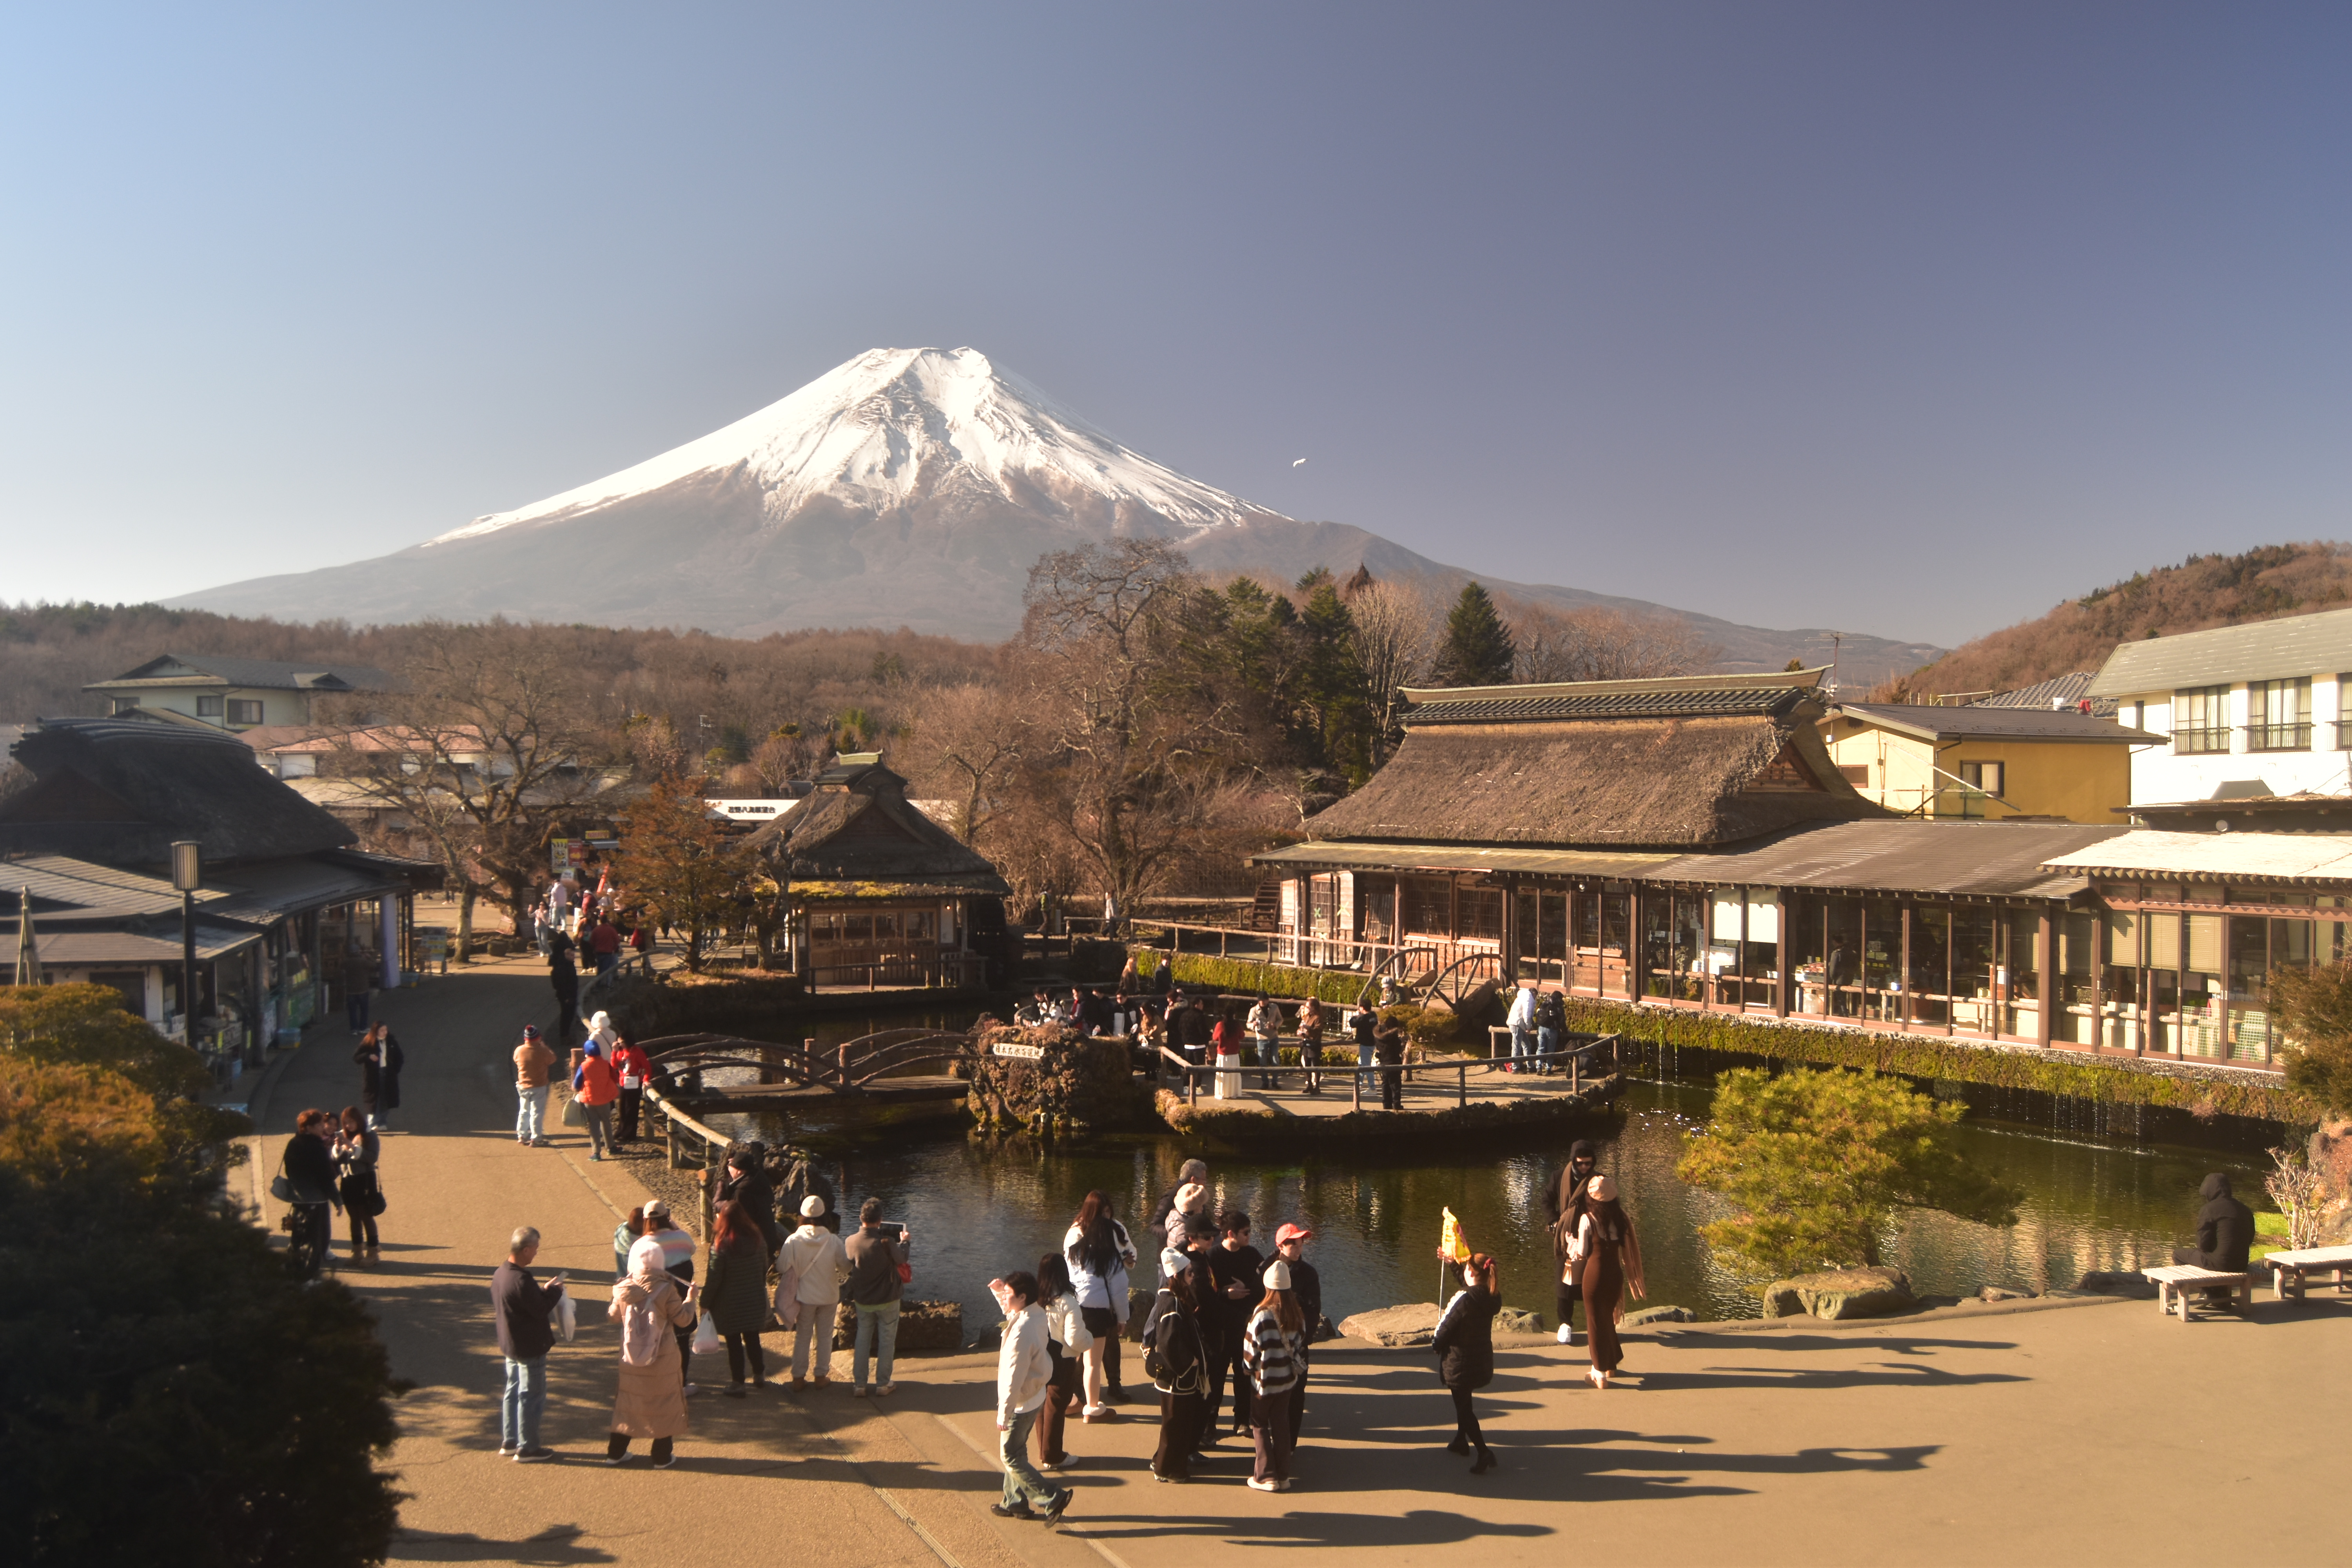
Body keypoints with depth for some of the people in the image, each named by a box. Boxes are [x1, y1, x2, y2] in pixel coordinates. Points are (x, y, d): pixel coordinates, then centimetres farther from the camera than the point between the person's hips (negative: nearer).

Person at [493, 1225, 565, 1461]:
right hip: (530, 1348, -10)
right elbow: (541, 1309, -23)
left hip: (509, 1344, 10)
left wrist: (544, 1290, 5)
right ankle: (526, 1449, 10)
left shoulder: (500, 1273, 2)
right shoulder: (521, 1280, -29)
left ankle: (509, 1441, 31)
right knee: (531, 1397, 2)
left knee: (513, 1392, 21)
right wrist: (554, 1290, -8)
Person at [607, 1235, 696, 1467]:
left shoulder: (623, 1290, -9)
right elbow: (683, 1320, -12)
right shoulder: (666, 1290, -18)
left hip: (631, 1360, 3)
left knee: (627, 1401, 19)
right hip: (663, 1361, -3)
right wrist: (690, 1298, 4)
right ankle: (662, 1457, 17)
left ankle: (615, 1452, 27)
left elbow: (613, 1316, 8)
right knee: (664, 1404, 11)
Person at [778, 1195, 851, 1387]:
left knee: (802, 1337, 14)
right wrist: (841, 1277, 16)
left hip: (804, 1295, 0)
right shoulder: (833, 1241, -16)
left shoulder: (793, 1241, -17)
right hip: (828, 1295, 0)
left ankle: (798, 1376, 18)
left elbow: (782, 1268, -12)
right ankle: (822, 1375, 20)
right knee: (825, 1336, 14)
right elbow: (845, 1266, -6)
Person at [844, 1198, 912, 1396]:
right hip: (887, 1299, -3)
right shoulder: (886, 1242, -25)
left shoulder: (850, 1242, -14)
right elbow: (901, 1260, -5)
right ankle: (883, 1383, 19)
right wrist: (905, 1241, 12)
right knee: (887, 1340, 12)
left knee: (862, 1339, 16)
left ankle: (859, 1385, 16)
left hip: (862, 1300, 3)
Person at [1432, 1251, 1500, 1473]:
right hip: (1482, 1360, 7)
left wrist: (1436, 1344, 2)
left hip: (1460, 1361, -7)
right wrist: (1453, 1263, 24)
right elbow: (1468, 1286, 18)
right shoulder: (1492, 1298, -3)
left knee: (1463, 1406, 2)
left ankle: (1484, 1452, -9)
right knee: (1464, 1401, 27)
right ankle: (1461, 1441, 41)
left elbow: (1446, 1327, -18)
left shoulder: (1464, 1300, -26)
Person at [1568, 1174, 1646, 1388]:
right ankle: (1611, 1365, 34)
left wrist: (1571, 1241, 10)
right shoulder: (1620, 1217, 1)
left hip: (1595, 1273, -5)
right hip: (1615, 1273, 5)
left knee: (1596, 1321, 7)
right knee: (1608, 1318, 23)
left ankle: (1600, 1374, 11)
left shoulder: (1587, 1219, -12)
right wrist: (1631, 1277, 15)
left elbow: (1582, 1254, -8)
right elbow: (1628, 1250, 4)